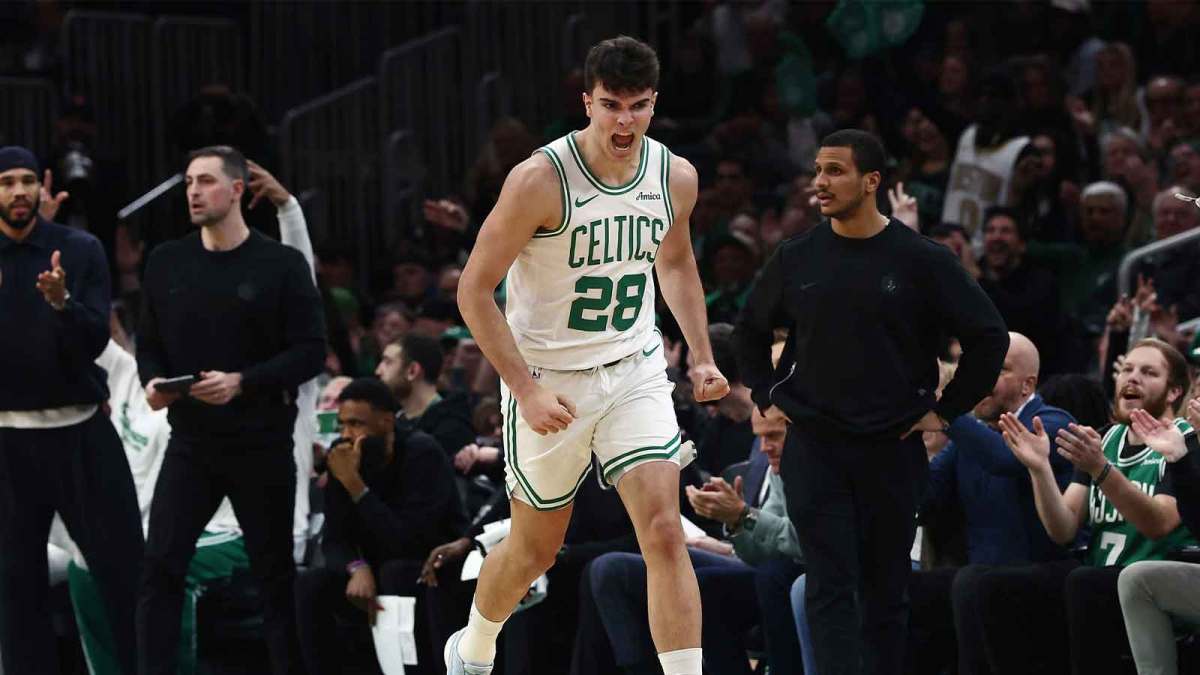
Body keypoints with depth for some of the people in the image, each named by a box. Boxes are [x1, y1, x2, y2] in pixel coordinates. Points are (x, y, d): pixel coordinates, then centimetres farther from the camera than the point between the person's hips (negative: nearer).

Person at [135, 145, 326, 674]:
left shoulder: (281, 265, -4)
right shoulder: (167, 263, 6)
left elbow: (311, 351, -7)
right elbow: (149, 344, 14)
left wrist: (242, 382, -20)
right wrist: (151, 380, -9)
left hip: (262, 445, -2)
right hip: (190, 441, 2)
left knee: (275, 573, 6)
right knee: (160, 566, -9)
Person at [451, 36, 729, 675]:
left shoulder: (676, 177, -4)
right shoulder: (540, 179, -21)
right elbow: (474, 290, -16)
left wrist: (702, 356, 10)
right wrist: (526, 390, -22)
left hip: (635, 372, 3)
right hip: (549, 381, -3)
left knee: (665, 533, -14)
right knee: (536, 548, 13)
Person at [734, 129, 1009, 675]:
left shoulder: (920, 260, -4)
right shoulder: (797, 259, 4)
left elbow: (989, 337, 1)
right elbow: (751, 330, 21)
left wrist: (946, 410, -1)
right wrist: (766, 399, 11)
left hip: (892, 446, -1)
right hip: (813, 447, 1)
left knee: (885, 590, 7)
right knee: (830, 588, -9)